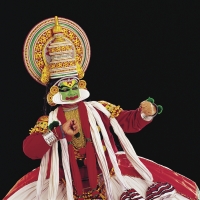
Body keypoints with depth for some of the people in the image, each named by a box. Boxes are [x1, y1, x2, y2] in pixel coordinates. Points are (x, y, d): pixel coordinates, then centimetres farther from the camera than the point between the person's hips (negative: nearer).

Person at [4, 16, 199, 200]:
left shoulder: (99, 110, 1)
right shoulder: (48, 121, -3)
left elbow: (129, 122, 2)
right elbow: (30, 149, -16)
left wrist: (145, 113, -20)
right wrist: (58, 132, -27)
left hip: (108, 177, 0)